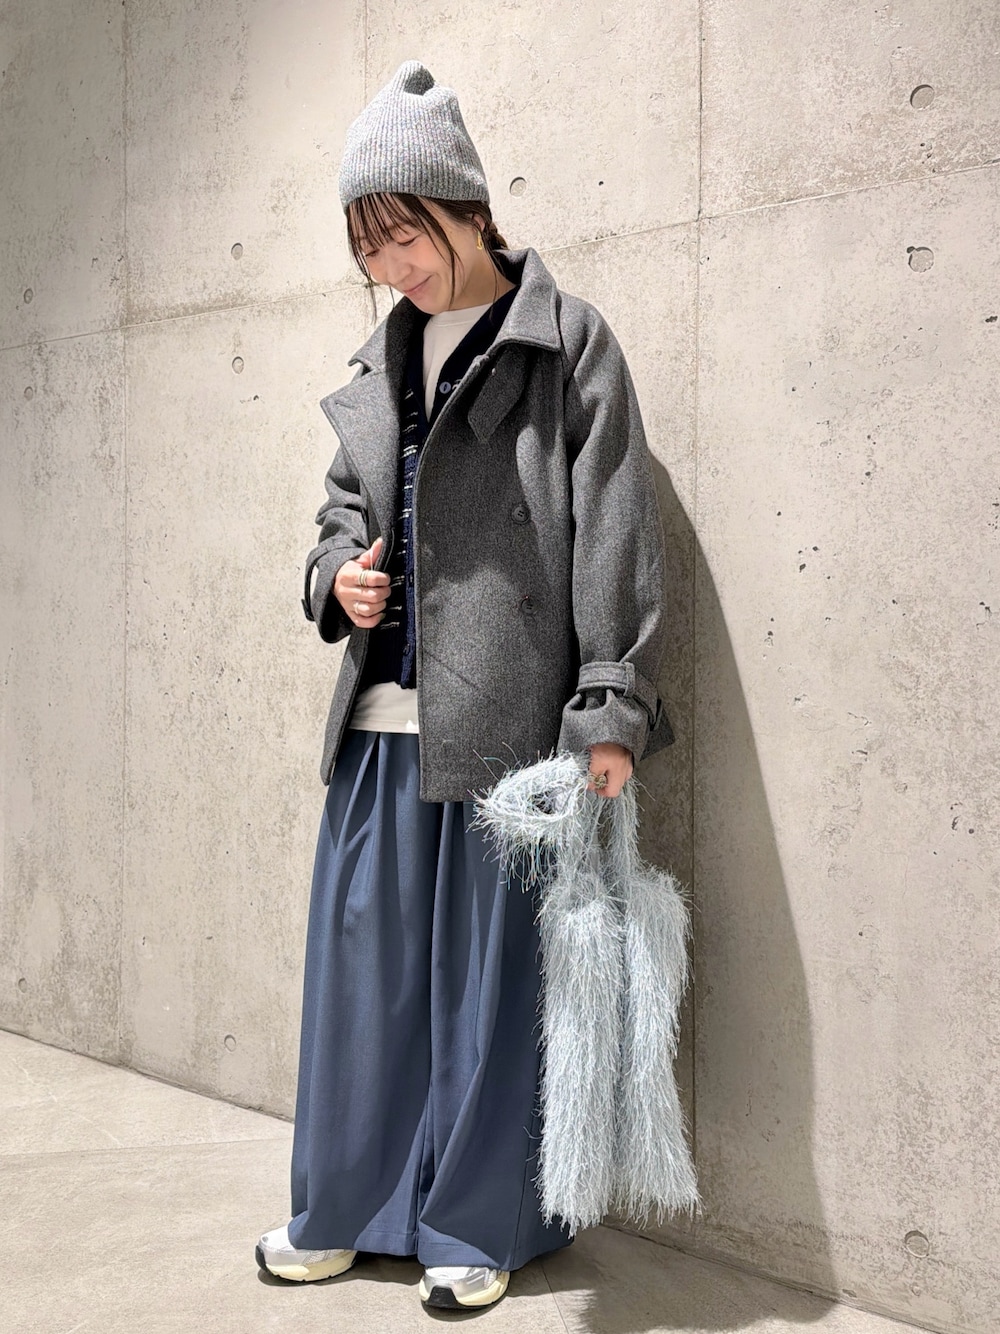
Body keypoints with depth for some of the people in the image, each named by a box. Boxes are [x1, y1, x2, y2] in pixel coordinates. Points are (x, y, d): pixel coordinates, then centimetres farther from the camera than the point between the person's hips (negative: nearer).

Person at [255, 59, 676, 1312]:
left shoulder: (566, 342, -3)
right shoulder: (381, 359, 15)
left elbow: (613, 539, -8)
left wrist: (609, 713, -13)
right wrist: (336, 576, 2)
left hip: (505, 720, -6)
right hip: (381, 721, 6)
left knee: (494, 971, 4)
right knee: (361, 959, 12)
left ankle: (478, 1223, 24)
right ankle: (345, 1208, 31)